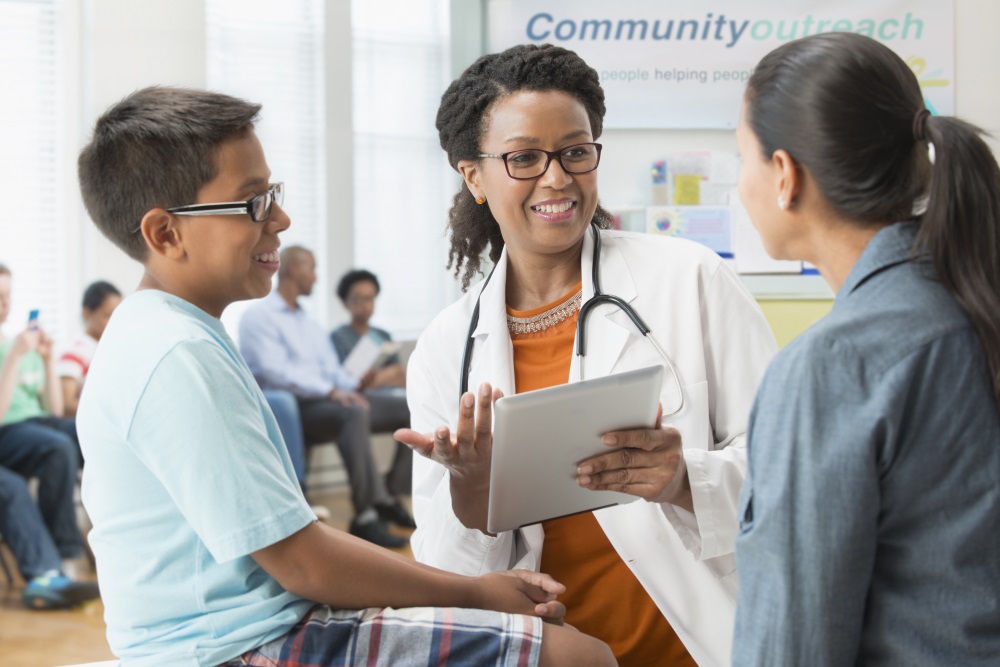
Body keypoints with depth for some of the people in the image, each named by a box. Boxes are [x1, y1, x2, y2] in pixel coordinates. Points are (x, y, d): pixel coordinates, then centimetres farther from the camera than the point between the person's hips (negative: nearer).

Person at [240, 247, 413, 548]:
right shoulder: (258, 316, -2)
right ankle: (367, 513, -32)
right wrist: (331, 391, -24)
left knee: (356, 410, -21)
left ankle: (368, 516, -27)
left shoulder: (310, 324, 26)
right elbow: (275, 373, -15)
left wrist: (354, 384, -4)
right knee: (353, 413, -31)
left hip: (319, 402, 8)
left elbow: (332, 369, 20)